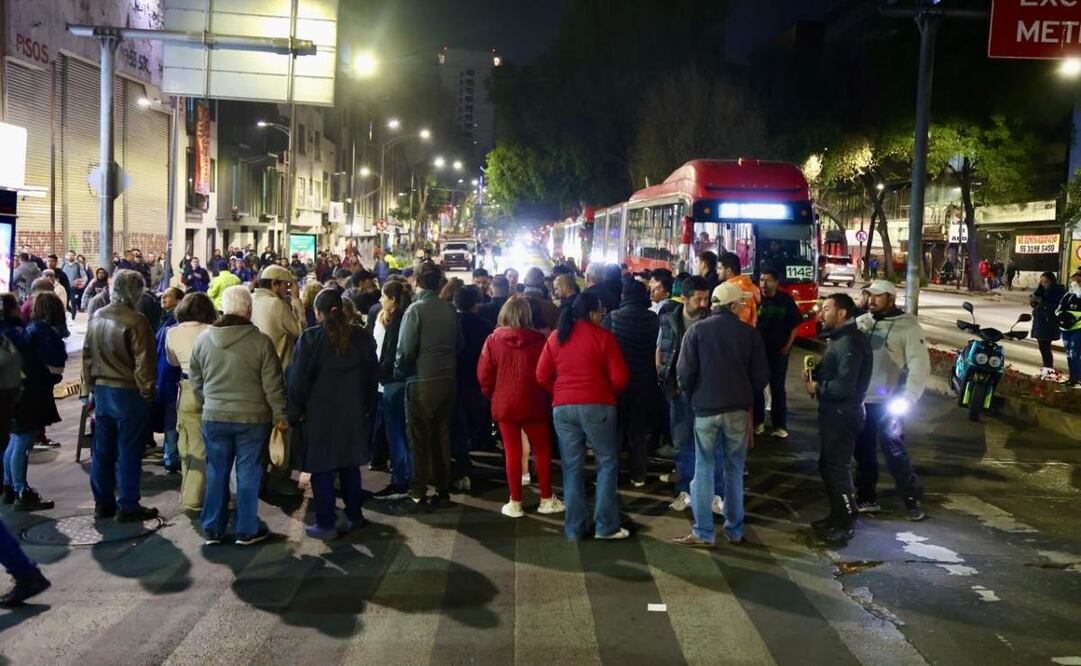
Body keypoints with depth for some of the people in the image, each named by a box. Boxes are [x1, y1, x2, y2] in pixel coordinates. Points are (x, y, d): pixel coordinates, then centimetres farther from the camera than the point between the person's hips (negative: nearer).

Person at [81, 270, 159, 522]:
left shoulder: (97, 317, 6)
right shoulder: (136, 321, -17)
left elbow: (87, 356, 13)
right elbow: (143, 362, -17)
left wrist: (90, 386, 20)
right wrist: (147, 392, -6)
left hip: (102, 390, 7)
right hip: (128, 393, -7)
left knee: (102, 450, 13)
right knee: (128, 452, 1)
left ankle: (103, 503, 21)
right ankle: (128, 506, 6)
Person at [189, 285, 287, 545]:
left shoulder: (203, 339, -1)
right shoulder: (261, 341, -13)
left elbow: (195, 380, 9)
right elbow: (273, 384, -10)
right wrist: (280, 414, 1)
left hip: (214, 417, 3)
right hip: (253, 417, -3)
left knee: (216, 472, 13)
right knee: (248, 474, 6)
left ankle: (212, 529, 19)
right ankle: (247, 530, 14)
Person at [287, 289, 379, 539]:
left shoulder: (310, 338, -12)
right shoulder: (362, 337, 3)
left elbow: (298, 379, -12)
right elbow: (373, 375, 10)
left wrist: (295, 412, -3)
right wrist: (369, 408, 17)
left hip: (319, 415, -4)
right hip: (354, 414, 5)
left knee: (322, 469, 3)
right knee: (350, 466, 17)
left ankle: (325, 523, 7)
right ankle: (354, 516, 25)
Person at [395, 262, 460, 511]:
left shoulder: (415, 309, -13)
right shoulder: (450, 309, 1)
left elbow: (406, 349, -14)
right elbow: (458, 343, 7)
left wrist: (399, 371, 2)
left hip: (422, 382, -5)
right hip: (448, 380, 5)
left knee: (419, 441, 4)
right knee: (442, 436, 14)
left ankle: (419, 495, 7)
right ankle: (443, 492, 20)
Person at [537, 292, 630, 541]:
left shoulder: (556, 337, 8)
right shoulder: (602, 336, -5)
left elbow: (542, 376, 7)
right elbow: (619, 376, -7)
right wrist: (611, 394, 13)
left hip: (562, 407, 4)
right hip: (597, 406, -4)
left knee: (572, 467, 9)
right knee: (607, 463, 7)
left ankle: (574, 528, 12)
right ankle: (606, 525, 4)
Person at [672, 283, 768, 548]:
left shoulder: (697, 330, -3)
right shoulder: (750, 333, 0)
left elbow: (685, 371, -9)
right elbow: (761, 375, -1)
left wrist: (692, 398, 8)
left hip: (706, 409, -1)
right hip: (738, 409, 1)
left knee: (704, 470, 4)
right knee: (734, 469, 11)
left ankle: (703, 532, 4)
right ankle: (734, 530, 17)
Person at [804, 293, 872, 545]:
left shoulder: (850, 343, -22)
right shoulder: (837, 339, 13)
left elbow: (844, 386, -28)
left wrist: (817, 388, -13)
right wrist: (814, 375, 3)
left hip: (843, 415, -11)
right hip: (832, 413, 11)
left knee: (838, 468, -3)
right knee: (827, 465, 18)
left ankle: (846, 523, 8)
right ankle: (837, 515, 31)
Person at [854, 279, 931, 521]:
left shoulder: (908, 326, -9)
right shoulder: (862, 322, 7)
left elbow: (920, 365, -13)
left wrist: (907, 399, -21)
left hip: (887, 402, -6)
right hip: (861, 399, 6)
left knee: (894, 451, -3)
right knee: (863, 451, 13)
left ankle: (914, 499, 11)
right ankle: (866, 498, 25)